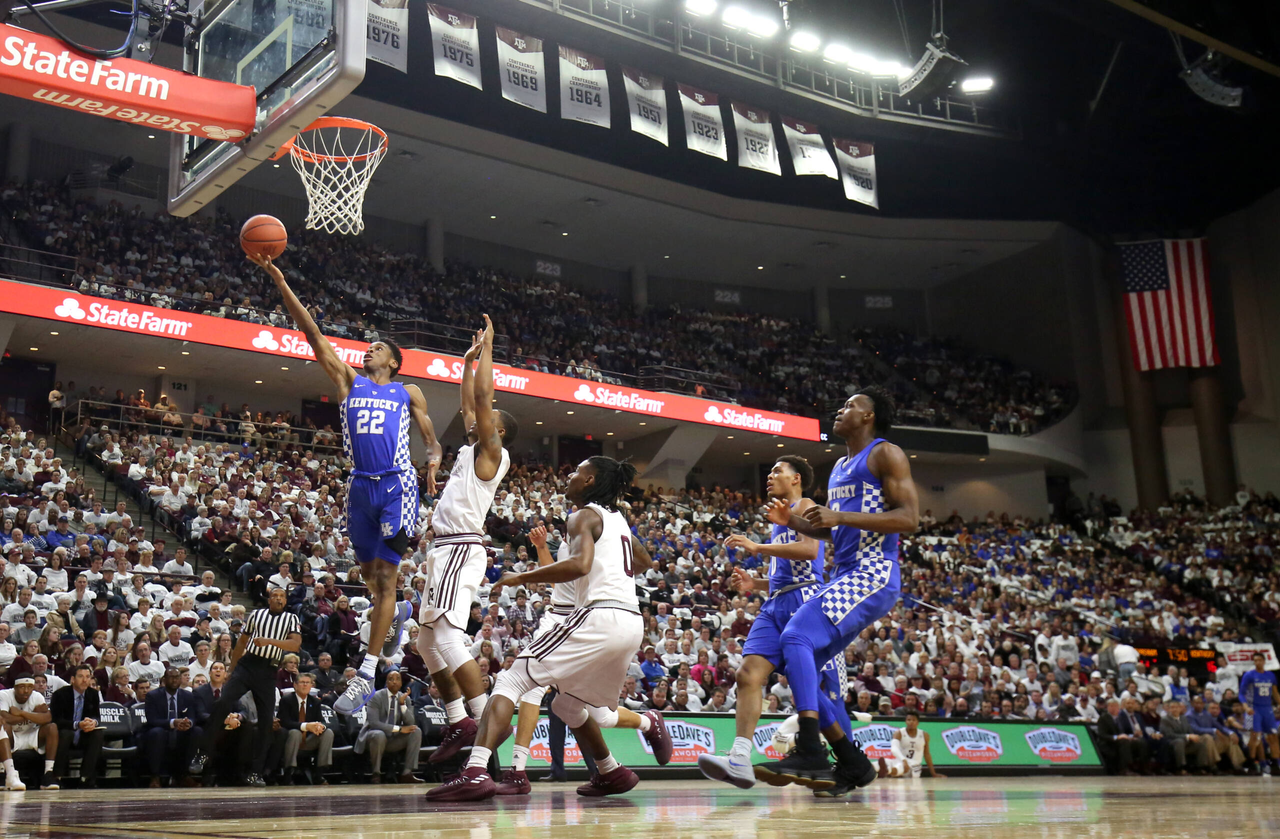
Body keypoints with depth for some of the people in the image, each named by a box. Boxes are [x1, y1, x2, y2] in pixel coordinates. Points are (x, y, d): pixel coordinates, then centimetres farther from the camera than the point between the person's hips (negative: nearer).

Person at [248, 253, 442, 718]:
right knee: (368, 572, 12)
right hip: (361, 485, 4)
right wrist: (281, 283, 1)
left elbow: (432, 441, 13)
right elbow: (313, 334, 8)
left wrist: (433, 460, -12)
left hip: (396, 484, -4)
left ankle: (366, 675, -7)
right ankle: (398, 613, 46)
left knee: (385, 575, -7)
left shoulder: (408, 393, 11)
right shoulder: (348, 381, 15)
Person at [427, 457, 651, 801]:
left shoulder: (585, 515, -1)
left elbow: (580, 564, -21)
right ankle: (612, 773, 35)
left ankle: (476, 772, -25)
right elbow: (645, 562, 40)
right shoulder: (617, 519, 23)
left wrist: (521, 577, -13)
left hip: (600, 616, -9)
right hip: (633, 623, 9)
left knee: (512, 680, -9)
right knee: (568, 704, 28)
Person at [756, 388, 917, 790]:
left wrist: (840, 516, -22)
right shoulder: (840, 466, 23)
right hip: (846, 576, 10)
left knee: (797, 637, -24)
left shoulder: (885, 454, -4)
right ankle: (853, 765, 12)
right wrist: (792, 521, 12)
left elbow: (909, 518, -15)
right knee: (804, 666, 6)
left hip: (873, 574, -10)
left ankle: (811, 754, -28)